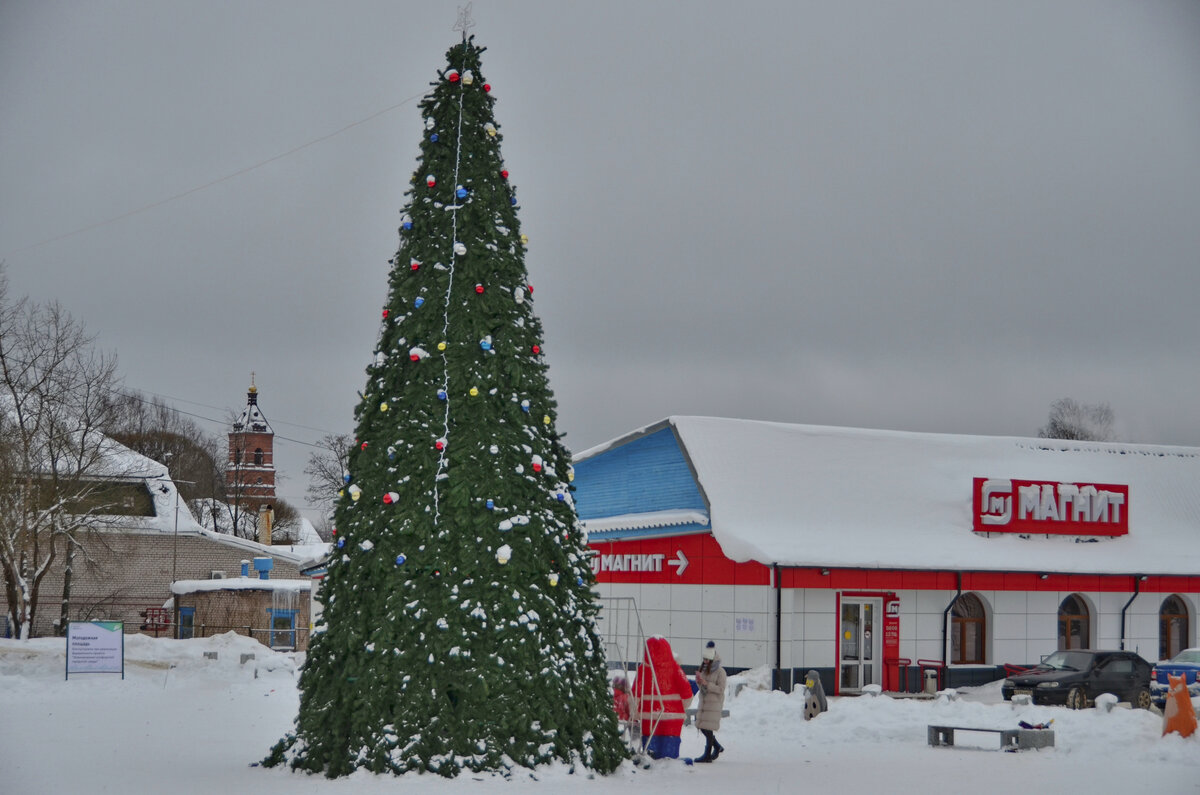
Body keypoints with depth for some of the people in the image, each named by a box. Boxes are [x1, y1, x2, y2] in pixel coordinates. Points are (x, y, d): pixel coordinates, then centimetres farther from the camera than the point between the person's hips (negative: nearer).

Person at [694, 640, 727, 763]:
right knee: (702, 727, 9)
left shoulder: (720, 672, -10)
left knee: (708, 729, -8)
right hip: (703, 702, 7)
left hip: (714, 703, -7)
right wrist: (698, 682, -4)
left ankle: (707, 755, -3)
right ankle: (717, 747, 28)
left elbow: (720, 689, -15)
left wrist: (706, 683, -21)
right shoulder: (704, 669, 12)